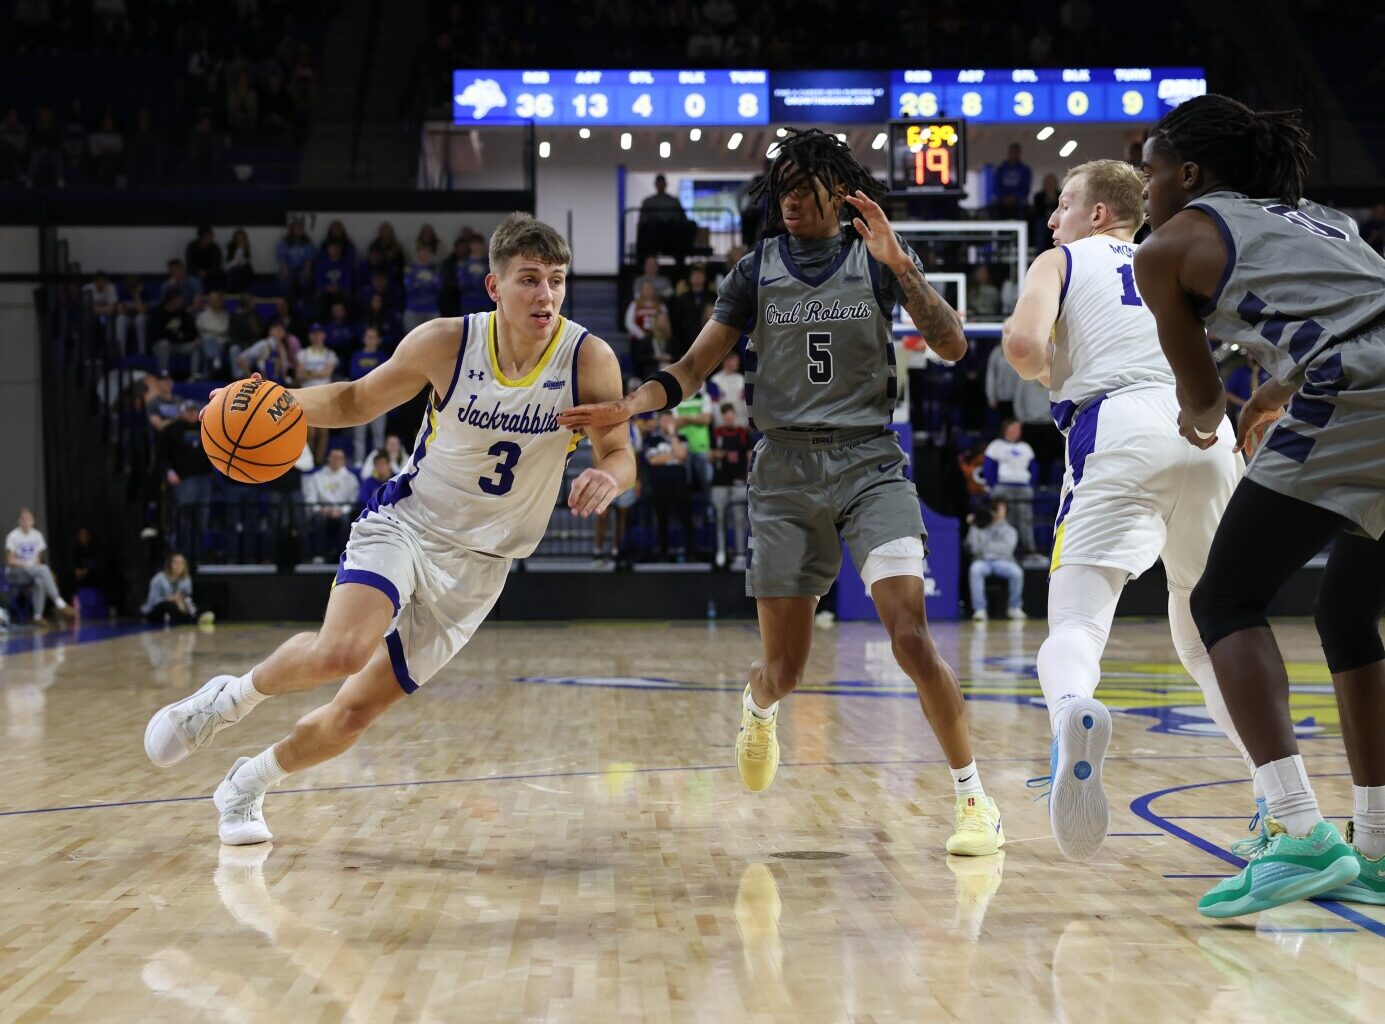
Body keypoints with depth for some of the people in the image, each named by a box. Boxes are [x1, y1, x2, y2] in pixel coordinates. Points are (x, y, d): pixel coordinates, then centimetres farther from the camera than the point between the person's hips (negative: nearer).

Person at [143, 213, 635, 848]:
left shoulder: (590, 360, -14)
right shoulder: (446, 343, -13)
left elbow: (619, 452, -3)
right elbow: (357, 400, 2)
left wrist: (607, 478, -28)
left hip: (477, 565, 2)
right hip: (404, 525, -2)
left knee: (355, 711, 3)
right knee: (340, 652, -30)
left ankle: (248, 783, 31)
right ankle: (230, 697, 1)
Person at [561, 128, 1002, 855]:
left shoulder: (881, 261, 2)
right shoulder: (758, 271, 5)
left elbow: (952, 347, -10)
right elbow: (694, 367, 5)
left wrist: (901, 266, -22)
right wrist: (629, 405, -13)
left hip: (869, 461, -1)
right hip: (786, 470, 1)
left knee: (910, 634, -20)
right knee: (784, 670, 4)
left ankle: (973, 798, -6)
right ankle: (757, 708, 43)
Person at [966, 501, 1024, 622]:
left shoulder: (1009, 530, 19)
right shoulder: (982, 531, 21)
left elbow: (1007, 547, 0)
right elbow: (974, 548, 4)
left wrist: (987, 546, -7)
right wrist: (972, 527, 1)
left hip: (1003, 561, 0)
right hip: (983, 561, 0)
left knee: (1017, 572, -33)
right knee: (975, 570, -37)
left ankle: (1014, 607, -10)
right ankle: (980, 610, -35)